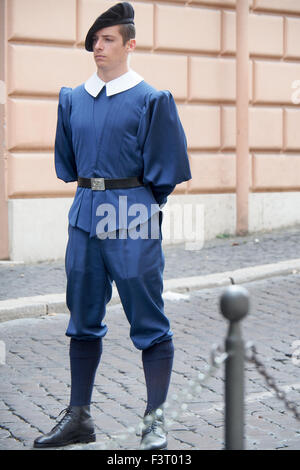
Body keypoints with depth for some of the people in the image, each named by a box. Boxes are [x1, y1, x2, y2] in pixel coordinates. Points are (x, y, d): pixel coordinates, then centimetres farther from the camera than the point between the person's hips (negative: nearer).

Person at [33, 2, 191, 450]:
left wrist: (141, 202, 4)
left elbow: (164, 169, -2)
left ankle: (155, 421, 5)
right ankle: (79, 416, 20)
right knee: (83, 319, 10)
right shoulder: (74, 100, 10)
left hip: (134, 215, -5)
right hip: (86, 214, 5)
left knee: (148, 320, -2)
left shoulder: (150, 100, -5)